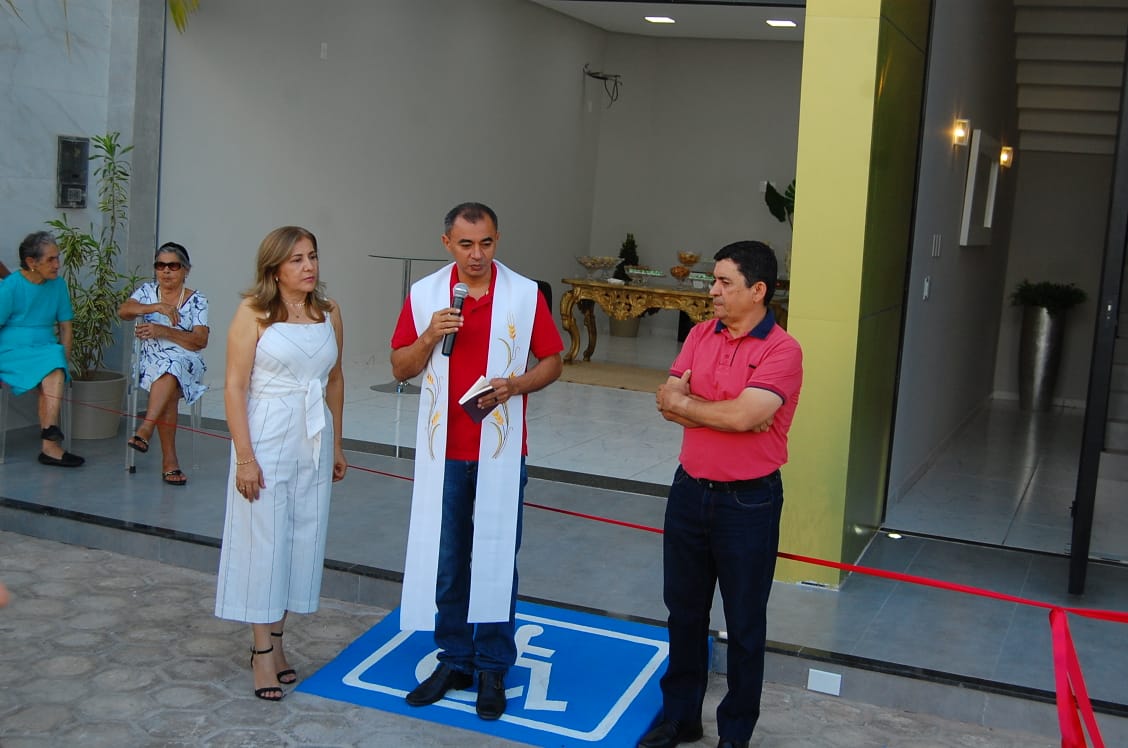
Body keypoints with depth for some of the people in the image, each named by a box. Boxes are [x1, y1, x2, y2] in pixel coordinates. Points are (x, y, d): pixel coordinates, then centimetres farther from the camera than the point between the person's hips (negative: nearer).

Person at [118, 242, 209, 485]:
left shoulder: (196, 300, 9)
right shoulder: (147, 291, 15)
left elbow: (200, 340, -5)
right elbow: (123, 311, -5)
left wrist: (162, 331, -16)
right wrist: (157, 307, -20)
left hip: (187, 361, -1)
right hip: (150, 360, 1)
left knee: (170, 369, -38)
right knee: (169, 391, -33)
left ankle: (145, 430, -47)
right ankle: (169, 461, -35)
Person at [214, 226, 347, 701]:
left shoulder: (329, 311, 6)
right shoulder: (254, 312, -7)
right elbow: (235, 386, -10)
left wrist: (336, 445, 14)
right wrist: (245, 457, -15)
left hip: (315, 442, 5)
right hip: (268, 440, -4)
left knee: (303, 541, 9)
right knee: (264, 541, 2)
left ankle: (276, 640, 24)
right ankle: (262, 652, 14)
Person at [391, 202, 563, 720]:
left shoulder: (526, 294, -3)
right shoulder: (424, 294, 1)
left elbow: (553, 362, 3)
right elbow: (400, 368, 5)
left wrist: (514, 385, -16)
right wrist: (430, 336, -14)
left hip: (500, 449, -2)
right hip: (442, 449, 2)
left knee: (495, 559, 5)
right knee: (445, 559, 10)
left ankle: (493, 668, 19)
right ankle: (454, 660, 26)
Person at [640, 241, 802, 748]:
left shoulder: (781, 351, -15)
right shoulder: (700, 334, 4)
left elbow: (743, 415, -26)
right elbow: (668, 401, -4)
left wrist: (685, 402, -11)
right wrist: (726, 412, -17)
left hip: (748, 502, -6)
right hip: (689, 490, 6)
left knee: (744, 624, 9)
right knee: (684, 610, 17)